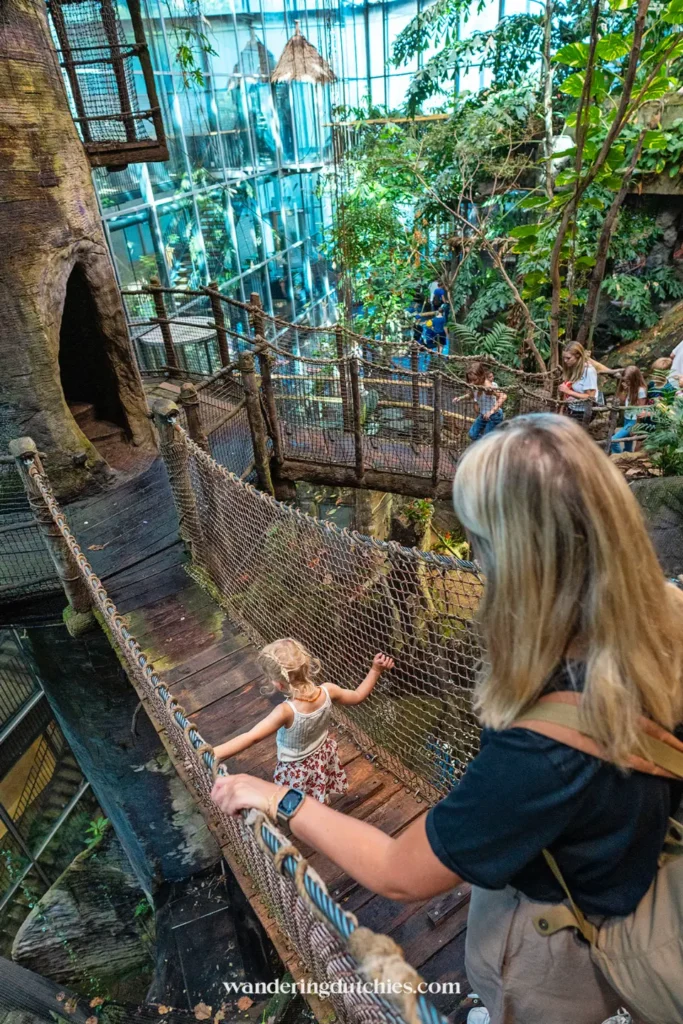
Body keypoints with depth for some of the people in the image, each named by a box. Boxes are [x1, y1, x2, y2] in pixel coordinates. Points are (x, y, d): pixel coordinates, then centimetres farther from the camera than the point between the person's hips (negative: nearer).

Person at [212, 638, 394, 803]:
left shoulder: (286, 712, -41)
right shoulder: (328, 691, -26)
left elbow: (250, 738, -44)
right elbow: (358, 696, -9)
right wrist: (376, 670, -4)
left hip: (297, 769, -5)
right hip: (323, 756, 5)